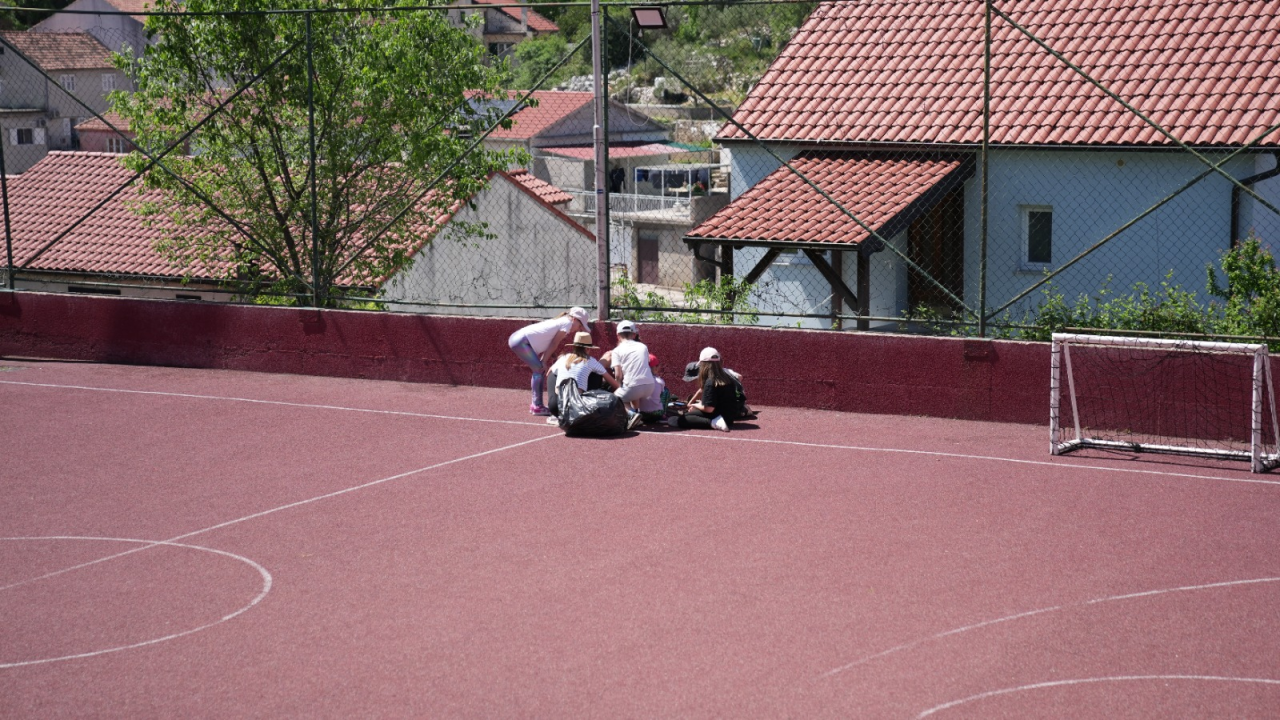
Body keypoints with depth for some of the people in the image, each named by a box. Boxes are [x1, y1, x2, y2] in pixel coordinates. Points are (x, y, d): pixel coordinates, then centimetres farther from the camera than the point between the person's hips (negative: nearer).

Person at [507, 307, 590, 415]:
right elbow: (554, 344, -7)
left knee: (540, 369, 14)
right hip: (521, 341, -10)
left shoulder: (560, 322, 22)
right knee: (539, 370, -8)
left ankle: (535, 404, 17)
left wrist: (543, 361, 10)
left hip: (517, 337, 10)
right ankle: (537, 406, -6)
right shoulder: (568, 323, -5)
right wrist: (544, 361, -4)